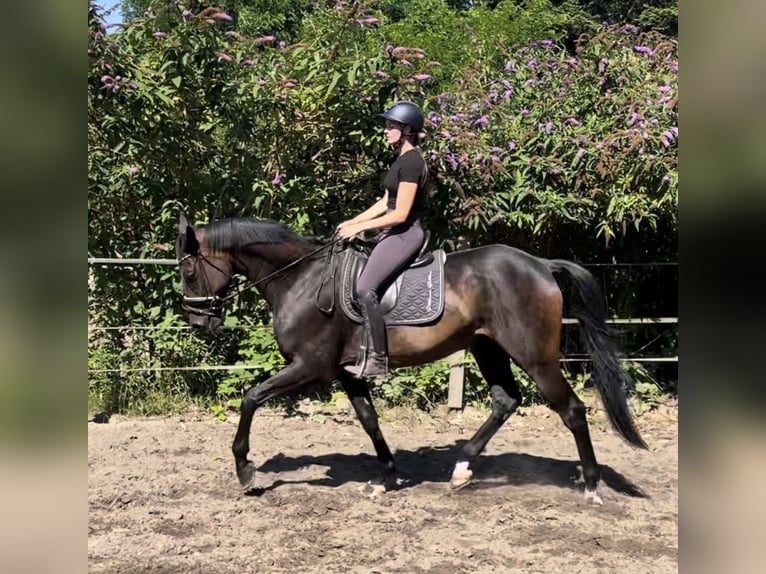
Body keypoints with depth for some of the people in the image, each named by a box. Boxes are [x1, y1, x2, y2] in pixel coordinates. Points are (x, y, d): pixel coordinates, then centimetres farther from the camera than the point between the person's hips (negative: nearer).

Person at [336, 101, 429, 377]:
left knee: (365, 288, -21)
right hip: (394, 233, 11)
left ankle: (377, 359, -17)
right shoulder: (402, 158, 14)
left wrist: (360, 227, -15)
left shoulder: (411, 162, -17)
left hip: (405, 234, -11)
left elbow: (400, 214, -21)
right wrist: (353, 221, 12)